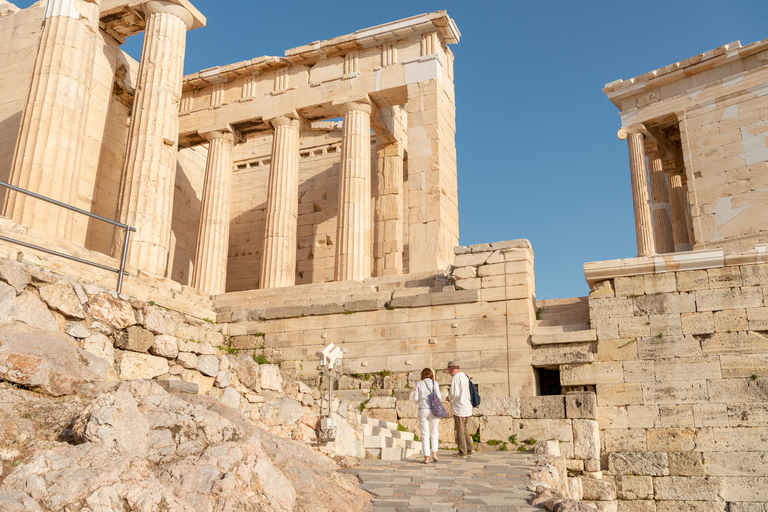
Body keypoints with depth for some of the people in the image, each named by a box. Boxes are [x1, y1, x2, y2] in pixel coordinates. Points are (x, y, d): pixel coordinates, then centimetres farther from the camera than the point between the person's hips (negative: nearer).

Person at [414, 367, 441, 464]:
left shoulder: (418, 384, 2)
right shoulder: (434, 383, 0)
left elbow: (415, 398, 0)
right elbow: (438, 397, -4)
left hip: (423, 410, 0)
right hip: (433, 410, 0)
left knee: (425, 434, 5)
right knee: (434, 433, 15)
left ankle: (426, 457, 1)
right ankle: (434, 452, -1)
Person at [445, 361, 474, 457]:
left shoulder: (455, 378, -14)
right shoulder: (465, 377, 13)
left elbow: (454, 393, -23)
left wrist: (450, 398, -2)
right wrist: (452, 397, 17)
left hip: (459, 408, -8)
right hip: (467, 407, 8)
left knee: (460, 430, 1)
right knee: (463, 428, 19)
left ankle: (462, 452, 7)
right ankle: (470, 448, 16)